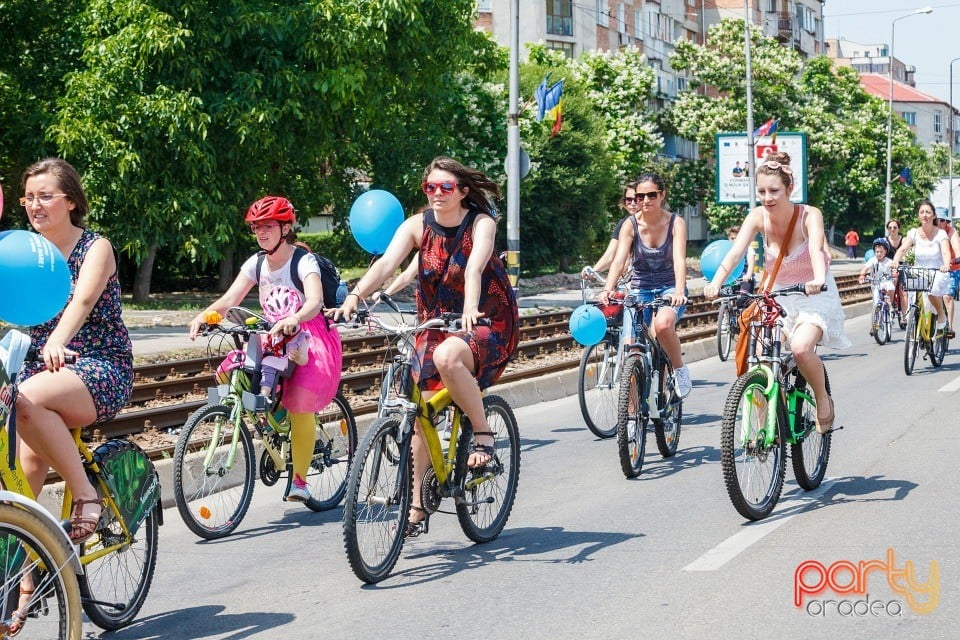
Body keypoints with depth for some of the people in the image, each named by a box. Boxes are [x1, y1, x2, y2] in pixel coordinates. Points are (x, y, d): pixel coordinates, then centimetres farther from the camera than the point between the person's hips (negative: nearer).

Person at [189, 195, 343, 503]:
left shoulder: (305, 262, -15)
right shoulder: (257, 263, 3)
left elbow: (315, 301, -32)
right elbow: (230, 299, -5)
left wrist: (294, 319, -53)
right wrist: (204, 315, -25)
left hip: (309, 335, -6)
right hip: (273, 337, 6)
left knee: (299, 404, -18)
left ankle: (299, 479, -5)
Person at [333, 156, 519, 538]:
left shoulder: (481, 223, -12)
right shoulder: (417, 225, -4)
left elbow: (474, 267, -31)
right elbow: (387, 263, -19)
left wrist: (470, 309, -50)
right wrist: (354, 297, -37)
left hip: (486, 323, -4)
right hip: (436, 324, 4)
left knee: (447, 357, -37)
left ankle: (483, 434, -16)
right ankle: (416, 506, 7)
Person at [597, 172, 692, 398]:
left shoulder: (675, 223, -8)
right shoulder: (631, 225, -5)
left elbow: (679, 260, -21)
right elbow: (618, 261, -17)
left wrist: (679, 292, -40)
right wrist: (607, 289, -36)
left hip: (669, 288, -2)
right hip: (639, 290, 2)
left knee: (663, 323, -36)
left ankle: (680, 369, -10)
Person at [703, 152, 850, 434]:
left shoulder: (809, 215, -18)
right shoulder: (758, 217, -10)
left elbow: (816, 250, -37)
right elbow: (735, 251, -24)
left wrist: (818, 279, -57)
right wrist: (716, 282, -42)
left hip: (815, 297, -4)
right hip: (776, 297, 4)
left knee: (801, 348, -30)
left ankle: (823, 399, -2)